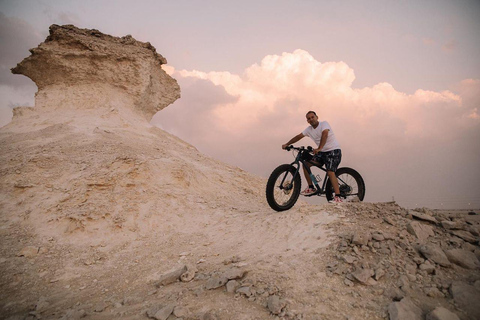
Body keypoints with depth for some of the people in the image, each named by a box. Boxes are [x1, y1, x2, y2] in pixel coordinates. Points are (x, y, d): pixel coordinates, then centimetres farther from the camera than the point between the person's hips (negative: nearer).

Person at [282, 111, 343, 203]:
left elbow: (324, 135, -32)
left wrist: (319, 149, -46)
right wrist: (287, 144, -1)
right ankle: (311, 188, 7)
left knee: (330, 172, -24)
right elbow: (298, 136, 9)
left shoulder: (324, 124, -14)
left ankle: (338, 197, -25)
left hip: (334, 151, -7)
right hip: (322, 152, 7)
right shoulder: (309, 129, 6)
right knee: (305, 164, -2)